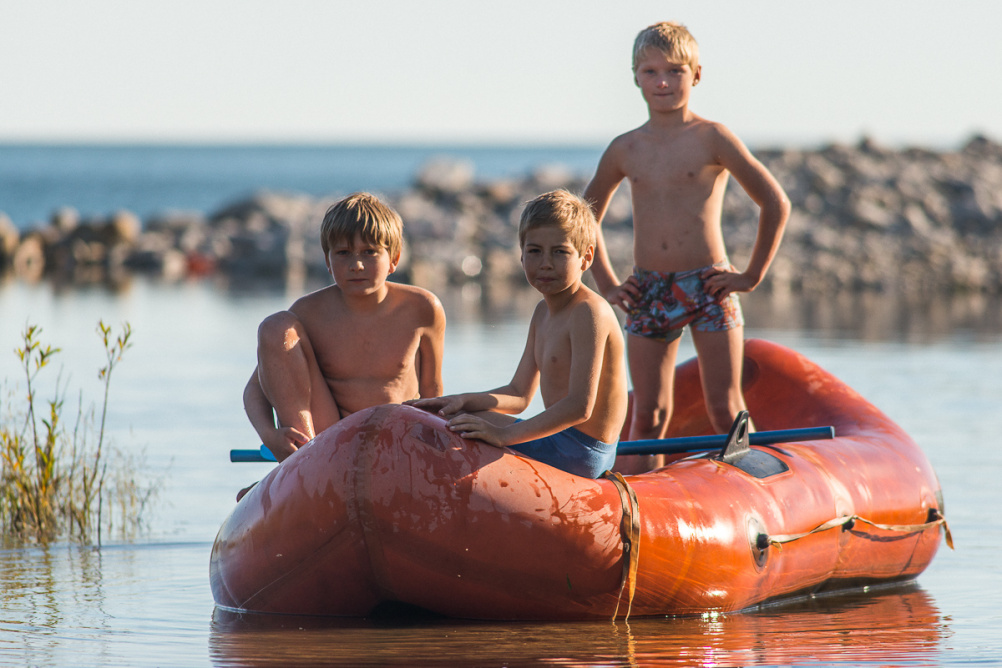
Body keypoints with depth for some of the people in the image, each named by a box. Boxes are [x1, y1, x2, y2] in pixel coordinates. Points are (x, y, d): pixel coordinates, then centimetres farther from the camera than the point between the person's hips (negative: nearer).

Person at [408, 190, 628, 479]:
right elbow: (519, 395, 14)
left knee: (454, 429, -12)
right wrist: (463, 400, -5)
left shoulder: (589, 312, -19)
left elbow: (580, 406, -27)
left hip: (579, 452, -10)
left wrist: (505, 435, -31)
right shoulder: (543, 313, 13)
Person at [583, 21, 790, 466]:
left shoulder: (711, 139, -2)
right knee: (648, 414, 3)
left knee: (725, 410, -2)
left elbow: (776, 204, -1)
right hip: (648, 291, 3)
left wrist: (752, 275, -3)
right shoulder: (625, 150, 8)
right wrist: (606, 284, 13)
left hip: (709, 287, -3)